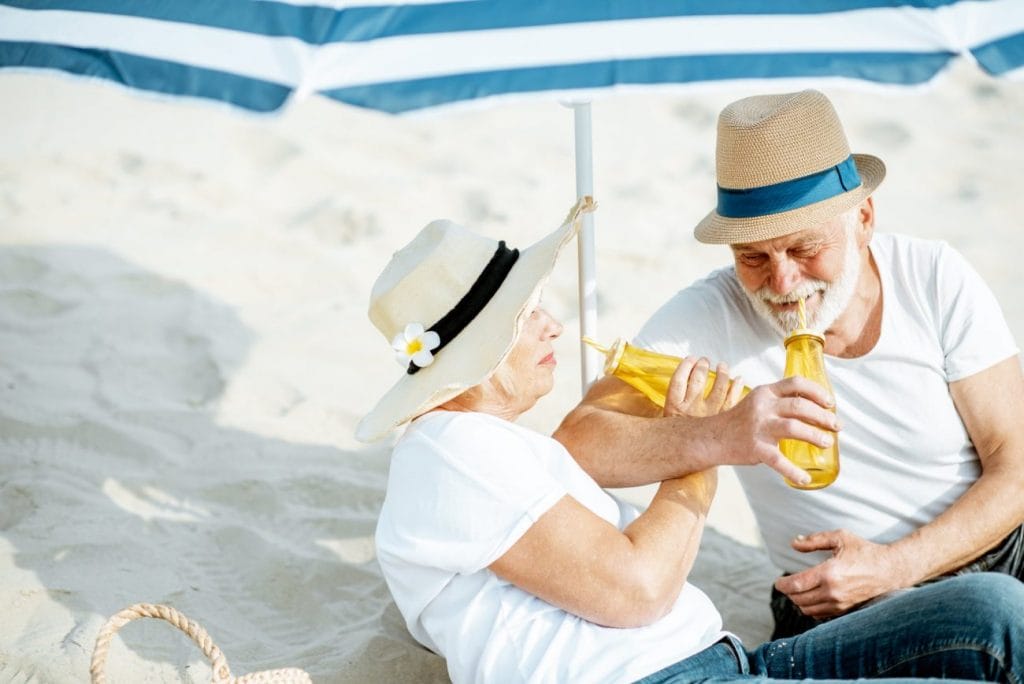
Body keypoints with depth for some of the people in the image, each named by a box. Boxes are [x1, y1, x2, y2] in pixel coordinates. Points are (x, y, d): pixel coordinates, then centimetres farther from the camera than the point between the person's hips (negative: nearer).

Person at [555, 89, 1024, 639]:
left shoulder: (937, 280, -4)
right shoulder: (709, 316, -10)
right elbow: (575, 444, -21)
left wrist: (892, 565, -18)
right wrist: (718, 439, -38)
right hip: (841, 615, -2)